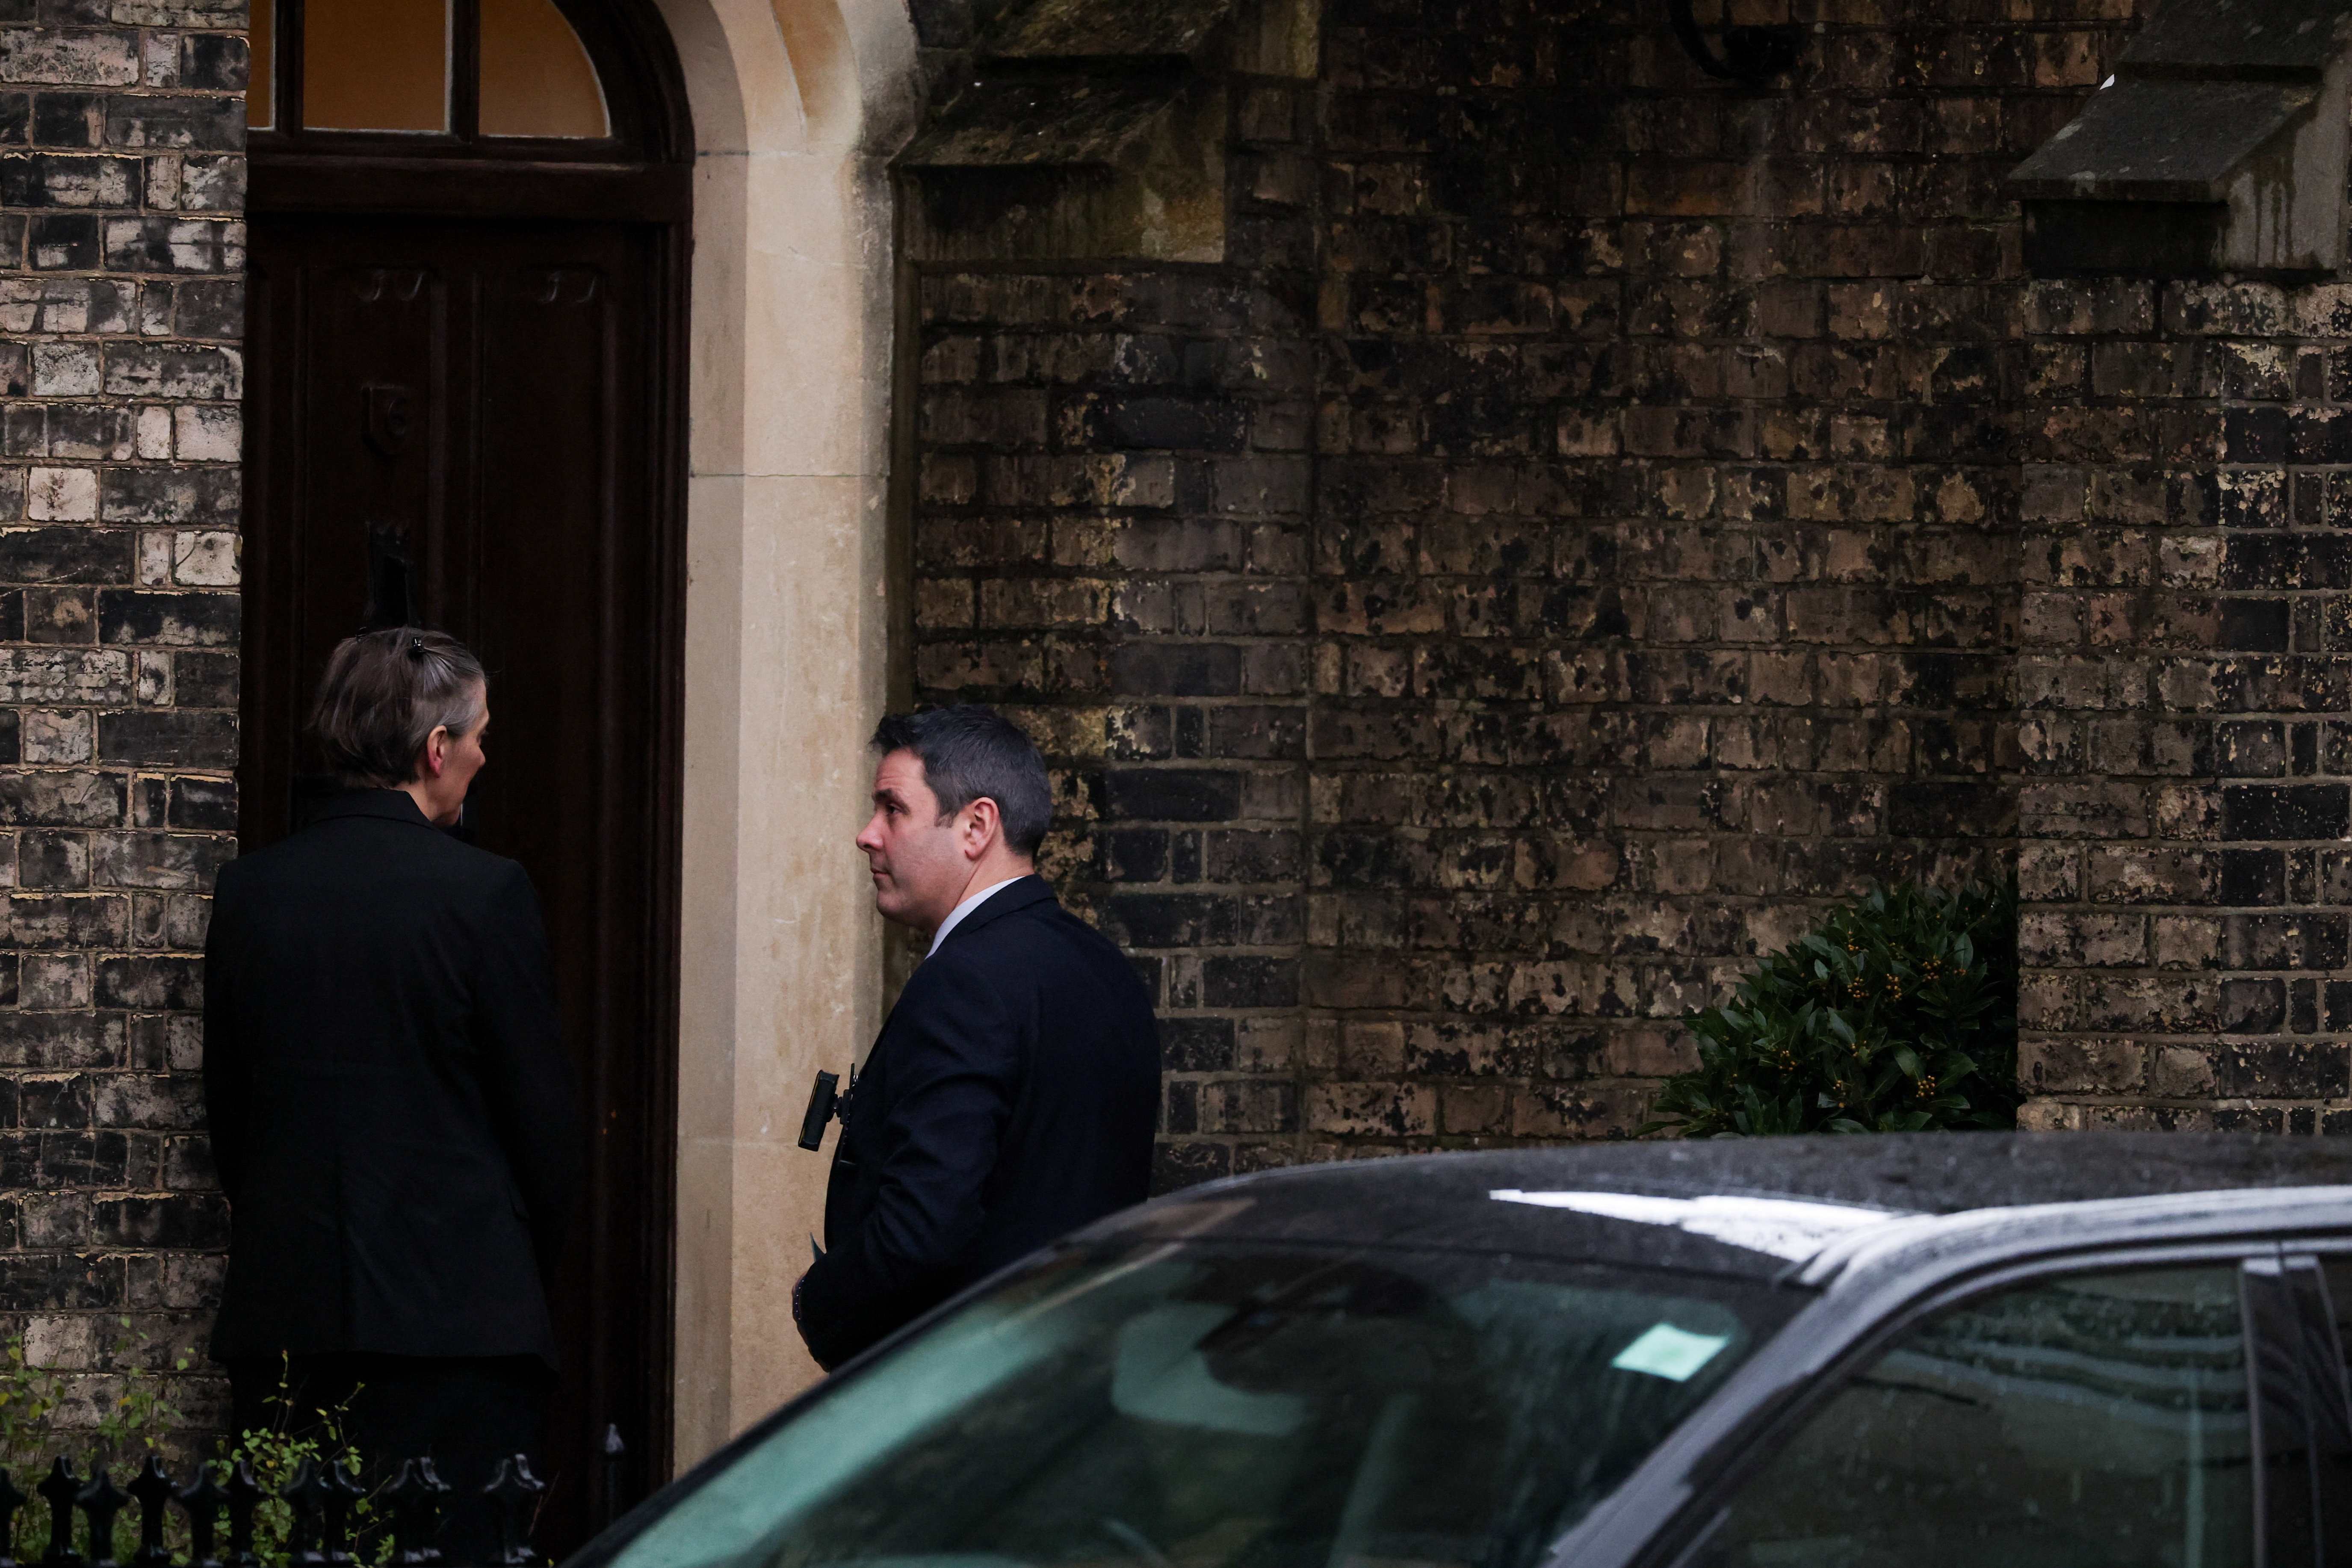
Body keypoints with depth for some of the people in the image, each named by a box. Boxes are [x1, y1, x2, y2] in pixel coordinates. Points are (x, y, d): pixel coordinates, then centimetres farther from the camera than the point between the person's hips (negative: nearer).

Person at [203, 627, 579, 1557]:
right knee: (453, 1550, -2)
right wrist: (528, 1260, 13)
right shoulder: (486, 895, -9)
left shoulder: (249, 894, 5)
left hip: (282, 1310, 5)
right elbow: (542, 1112, -3)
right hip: (456, 1303, -4)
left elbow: (227, 1107, 11)